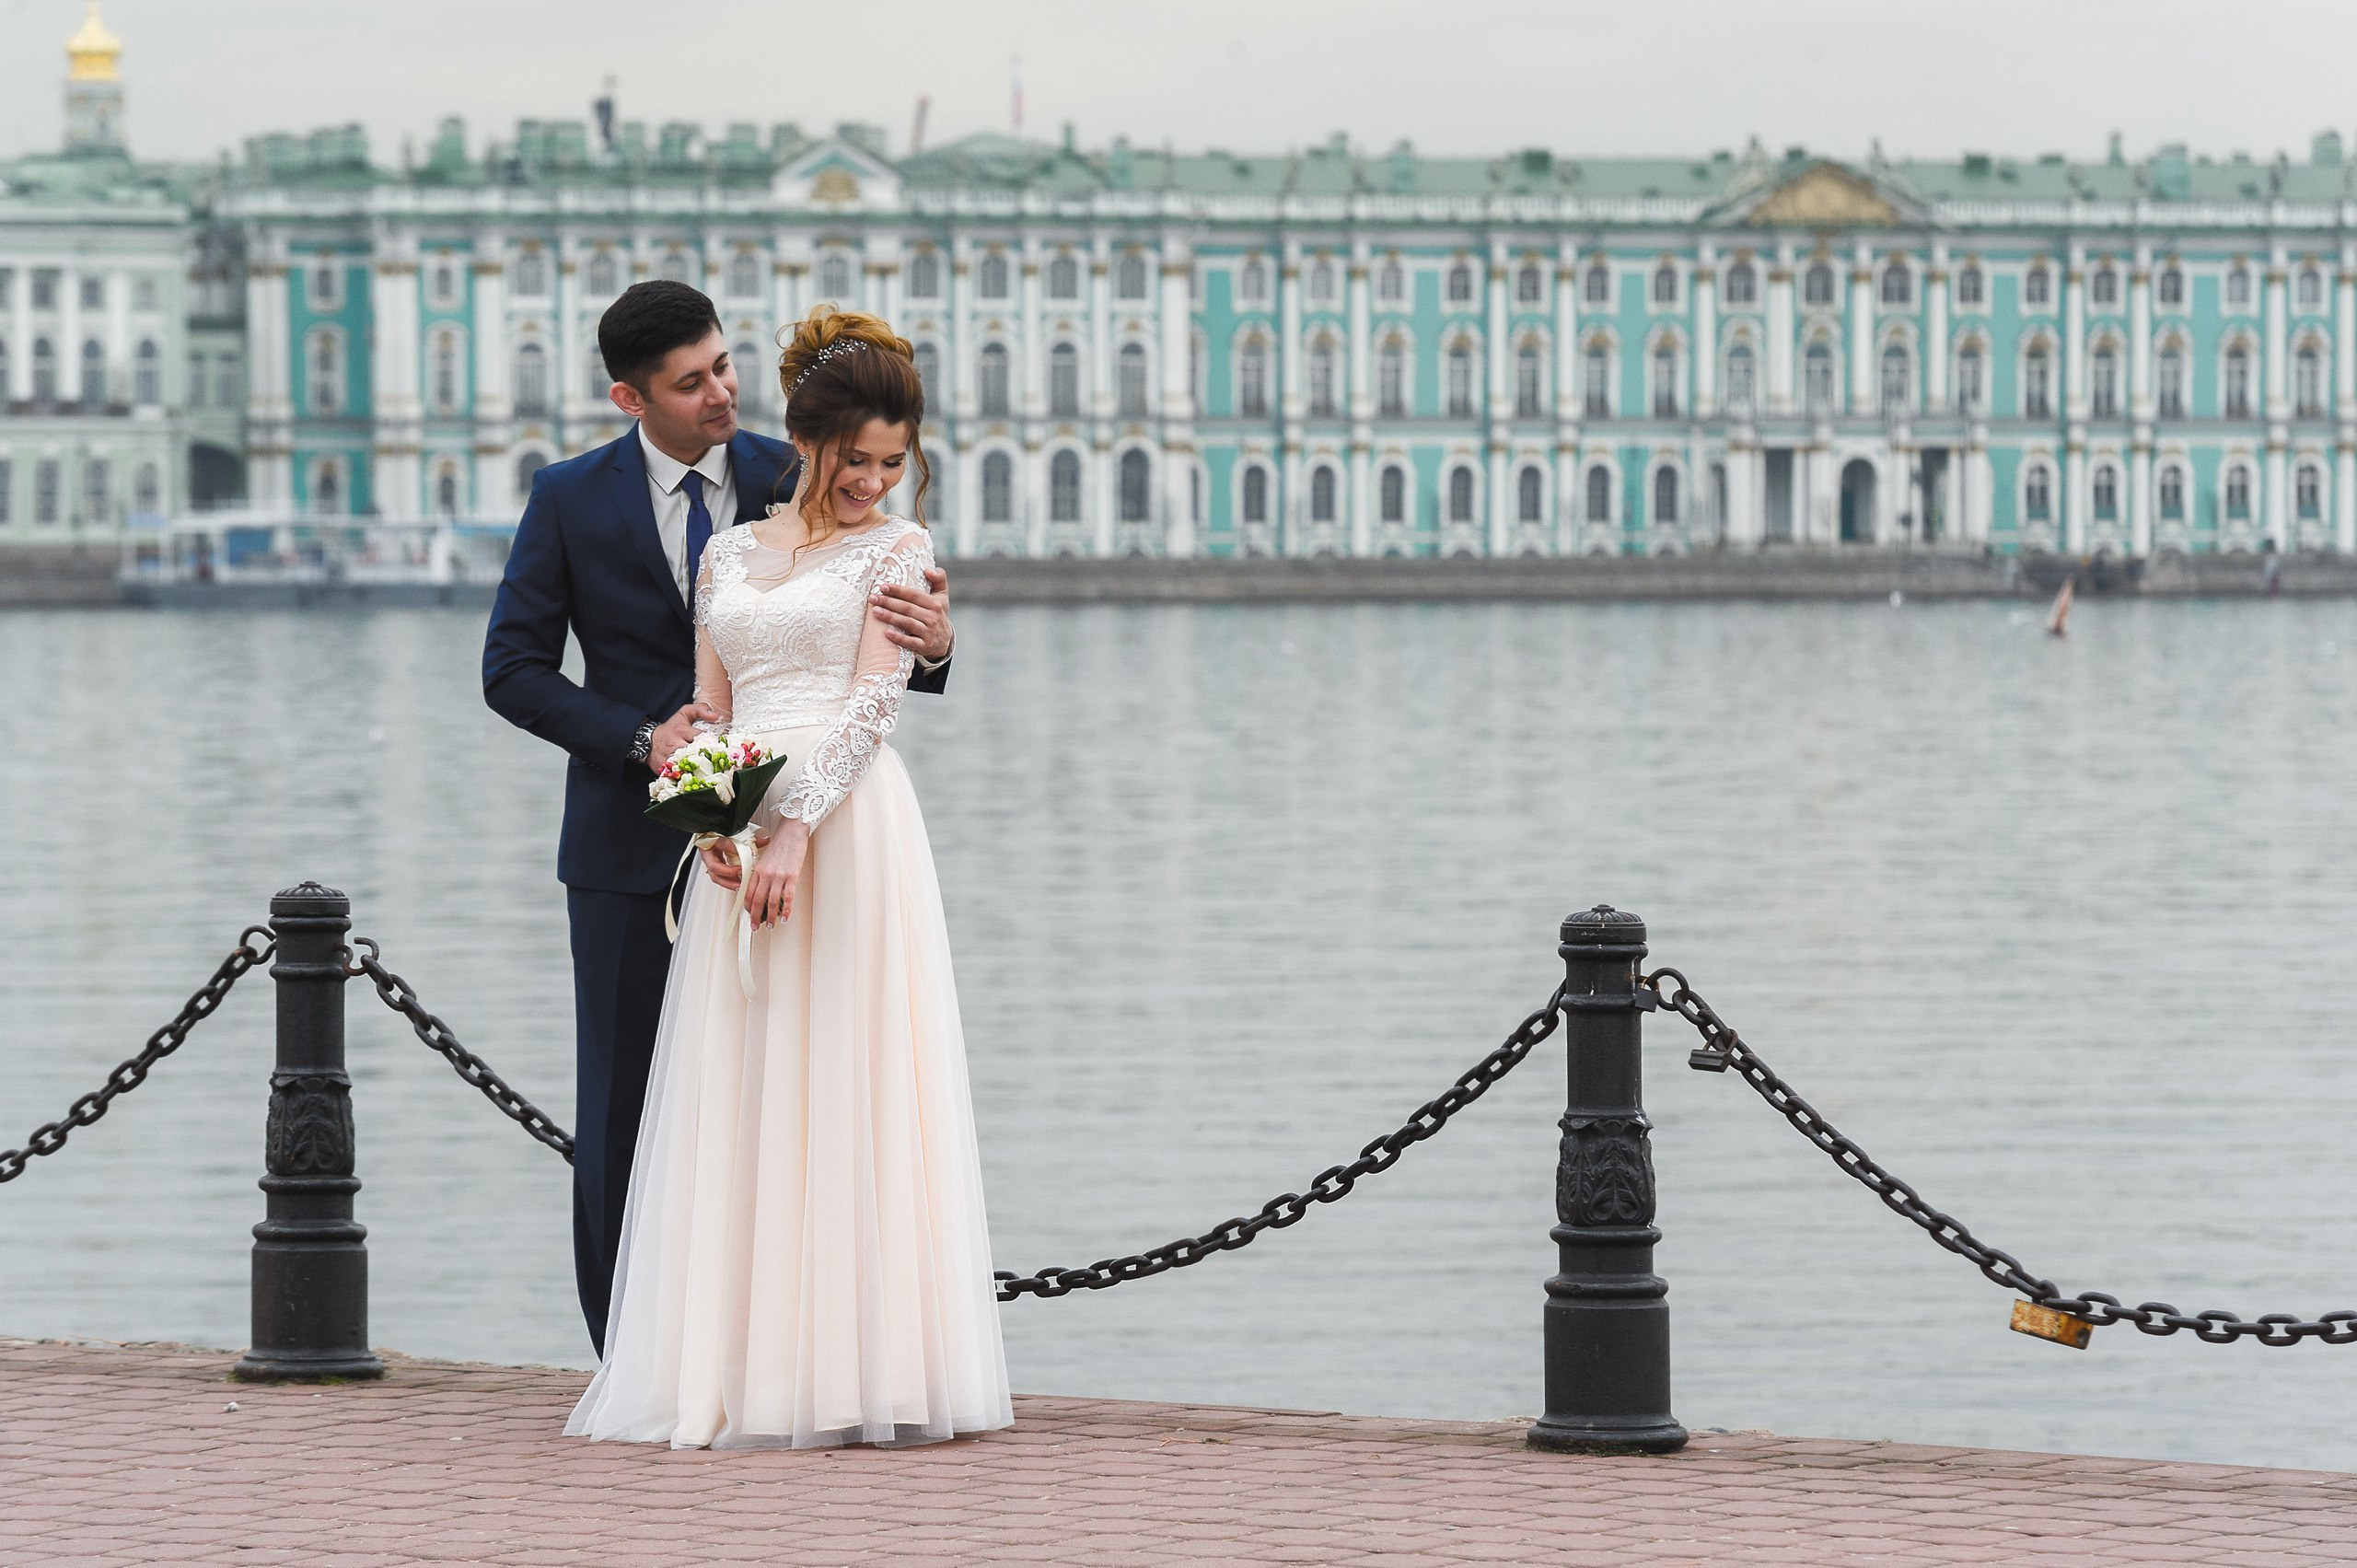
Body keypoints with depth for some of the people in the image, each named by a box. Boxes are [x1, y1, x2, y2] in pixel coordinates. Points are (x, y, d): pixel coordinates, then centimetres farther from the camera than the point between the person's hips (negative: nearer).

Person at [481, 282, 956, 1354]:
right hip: (632, 843, -1)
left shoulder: (793, 482, 0)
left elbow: (873, 648, 1)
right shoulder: (571, 500, -2)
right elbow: (512, 670, 0)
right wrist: (640, 738, -14)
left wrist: (930, 646, -24)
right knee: (623, 1111, 3)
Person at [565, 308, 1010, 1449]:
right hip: (740, 836, 5)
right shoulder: (729, 555, 16)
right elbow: (707, 711, 14)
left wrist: (798, 829, -19)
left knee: (844, 1084, -7)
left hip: (847, 829, -5)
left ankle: (848, 1370, -5)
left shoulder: (898, 550, 2)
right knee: (738, 1095, 3)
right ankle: (739, 1367, 6)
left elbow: (871, 701, -8)